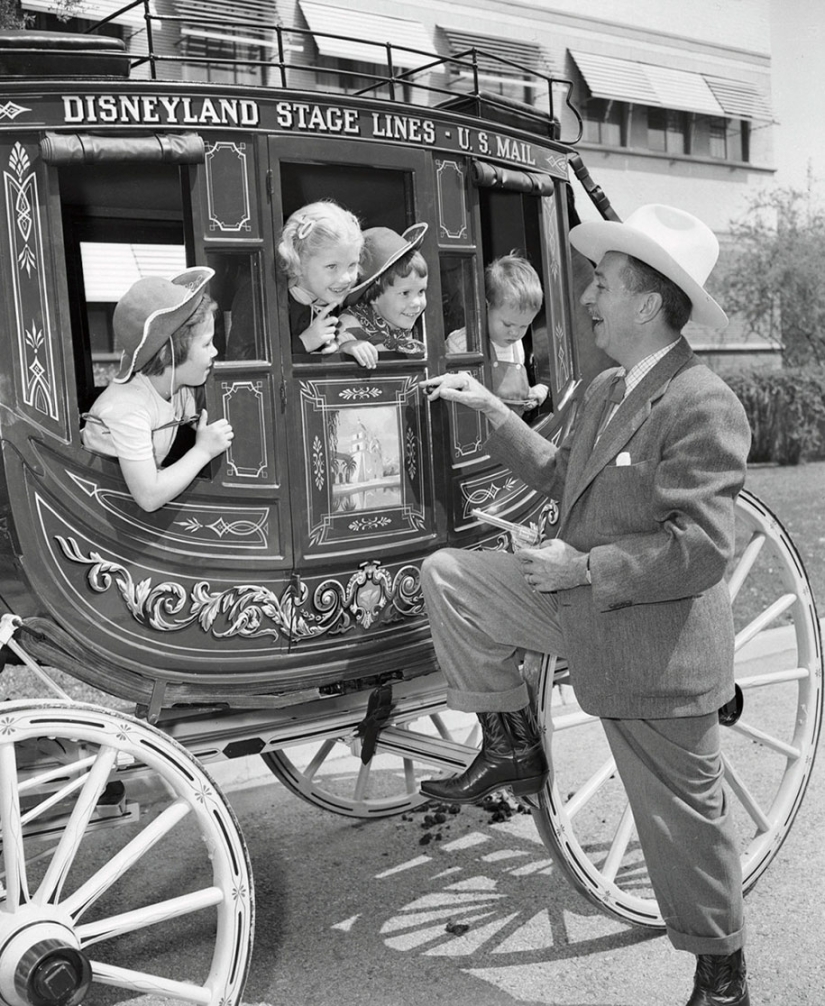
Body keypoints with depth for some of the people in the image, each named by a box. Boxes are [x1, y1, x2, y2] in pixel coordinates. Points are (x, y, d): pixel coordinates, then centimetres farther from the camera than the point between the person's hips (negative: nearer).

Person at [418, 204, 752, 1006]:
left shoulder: (703, 407, -22)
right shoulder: (604, 390, 7)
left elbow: (699, 548, -26)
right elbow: (563, 477, 16)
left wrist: (585, 566, -23)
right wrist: (492, 412, 10)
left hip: (655, 645, -8)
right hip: (579, 601, 8)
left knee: (681, 817, 7)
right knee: (447, 575, 2)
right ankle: (511, 748, 12)